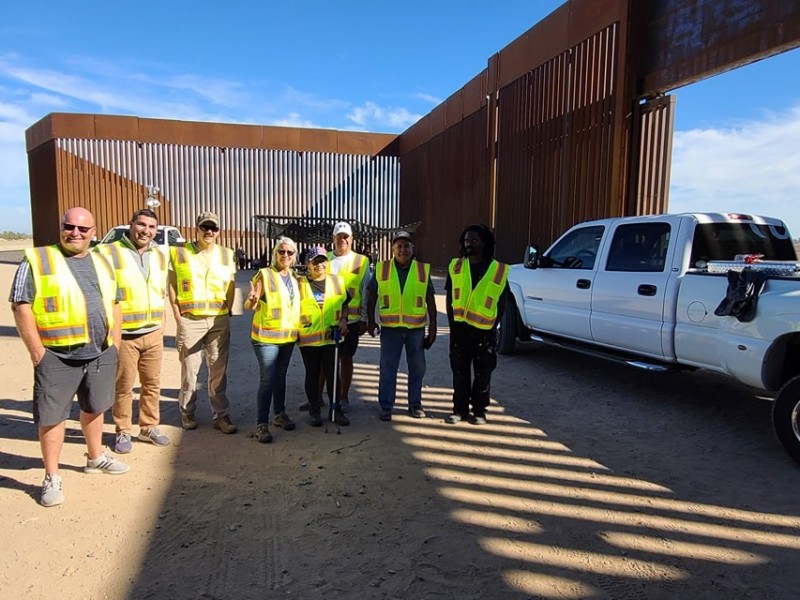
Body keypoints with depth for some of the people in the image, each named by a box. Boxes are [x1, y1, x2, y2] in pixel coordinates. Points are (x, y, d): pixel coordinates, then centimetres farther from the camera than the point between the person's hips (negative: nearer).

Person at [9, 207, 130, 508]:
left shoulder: (101, 262, 11)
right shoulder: (36, 260, -5)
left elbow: (114, 303, 15)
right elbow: (21, 307, -9)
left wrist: (115, 342, 9)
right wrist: (37, 351, -13)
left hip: (101, 354, 5)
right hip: (57, 357, -5)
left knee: (94, 408, 19)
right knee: (52, 416, 4)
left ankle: (95, 457, 37)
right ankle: (52, 477, 18)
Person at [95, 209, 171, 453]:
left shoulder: (160, 255, 10)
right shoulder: (107, 253, -9)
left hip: (154, 333, 5)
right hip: (123, 335, -5)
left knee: (152, 384, 13)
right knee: (123, 387, 6)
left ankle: (149, 427, 27)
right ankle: (123, 432, 21)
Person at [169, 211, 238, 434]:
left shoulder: (227, 255, 10)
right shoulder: (179, 253, 3)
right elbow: (172, 286, 3)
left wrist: (226, 313, 3)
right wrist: (178, 316, -3)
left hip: (219, 320, 2)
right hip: (189, 320, -2)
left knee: (219, 371, 5)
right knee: (189, 369, 4)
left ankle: (221, 415, 12)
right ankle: (187, 413, 21)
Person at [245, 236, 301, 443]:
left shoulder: (294, 278, 9)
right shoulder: (264, 274, -8)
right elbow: (249, 305, -13)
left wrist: (296, 330, 9)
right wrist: (252, 300, -34)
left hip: (288, 336, 6)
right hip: (266, 336, -6)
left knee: (281, 377, 16)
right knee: (267, 380, -8)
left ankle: (280, 414, 29)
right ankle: (261, 424, 0)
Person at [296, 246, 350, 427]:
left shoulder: (337, 281, 6)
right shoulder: (300, 283, 0)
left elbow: (345, 305, 14)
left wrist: (343, 320, -2)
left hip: (331, 336, 1)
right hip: (308, 338, -1)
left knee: (332, 374, 5)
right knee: (312, 374, 9)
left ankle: (335, 409, 18)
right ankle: (314, 411, 21)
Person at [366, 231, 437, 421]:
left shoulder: (423, 270, 3)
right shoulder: (381, 269, 2)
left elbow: (430, 300, 6)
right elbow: (372, 297, 9)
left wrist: (432, 327, 5)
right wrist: (370, 321, 5)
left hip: (416, 328, 1)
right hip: (390, 327, -1)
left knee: (417, 368, 10)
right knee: (387, 369, 3)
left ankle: (415, 404, 25)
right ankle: (386, 406, 14)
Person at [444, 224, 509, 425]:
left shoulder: (498, 270, -3)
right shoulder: (456, 267, 4)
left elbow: (502, 301, 2)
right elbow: (450, 297, 7)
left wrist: (492, 327, -2)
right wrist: (453, 323, 2)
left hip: (484, 331, -2)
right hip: (459, 329, 2)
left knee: (482, 375, 7)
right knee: (460, 372, 10)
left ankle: (479, 411, 21)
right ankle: (460, 409, 22)